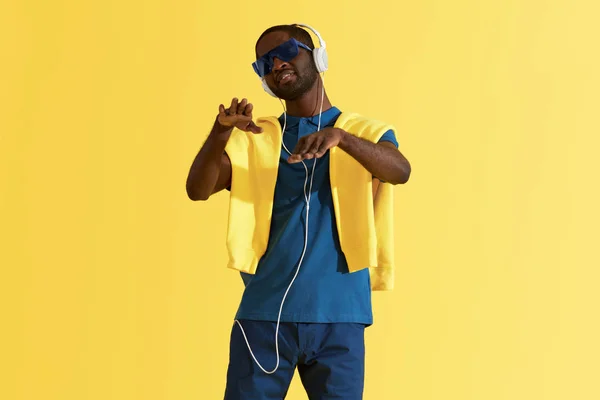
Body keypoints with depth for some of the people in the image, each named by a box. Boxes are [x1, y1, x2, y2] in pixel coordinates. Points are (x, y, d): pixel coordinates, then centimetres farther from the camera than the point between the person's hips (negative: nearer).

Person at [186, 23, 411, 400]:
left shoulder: (365, 133, 9)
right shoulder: (253, 140, 12)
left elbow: (400, 171, -13)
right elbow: (198, 190, -3)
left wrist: (340, 136, -31)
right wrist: (221, 131, -22)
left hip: (338, 317, -1)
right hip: (264, 314, 1)